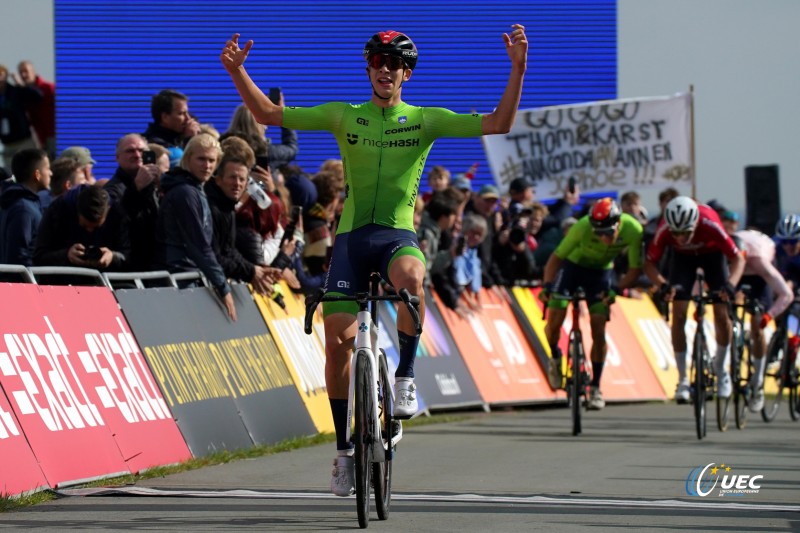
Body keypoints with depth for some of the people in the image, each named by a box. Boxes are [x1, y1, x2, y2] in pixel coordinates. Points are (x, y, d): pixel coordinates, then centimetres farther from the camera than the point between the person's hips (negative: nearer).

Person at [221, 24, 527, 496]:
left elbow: (498, 124, -3)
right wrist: (237, 72, -5)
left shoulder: (425, 120, 5)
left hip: (398, 234, -2)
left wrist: (518, 69, -15)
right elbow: (271, 114, 8)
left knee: (410, 275, -39)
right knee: (338, 338, -6)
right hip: (352, 235, 2)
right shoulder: (345, 116, 8)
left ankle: (405, 377, -21)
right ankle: (345, 449, 8)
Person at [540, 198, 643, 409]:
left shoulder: (633, 230, -30)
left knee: (598, 330, -9)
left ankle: (595, 387, 2)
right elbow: (557, 257, -23)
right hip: (573, 265, -1)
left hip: (601, 271, 1)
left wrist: (617, 289, -33)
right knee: (554, 319, -15)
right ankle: (555, 357, 17)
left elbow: (635, 269, -18)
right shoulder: (582, 227, -35)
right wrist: (547, 285, -36)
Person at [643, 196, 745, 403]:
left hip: (712, 253, -1)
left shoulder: (709, 224, -40)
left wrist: (730, 285, -49)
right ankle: (683, 380, -3)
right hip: (683, 257, 1)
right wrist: (662, 285, -44)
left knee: (722, 314, -10)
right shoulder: (664, 230, -35)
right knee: (678, 315, -12)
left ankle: (721, 369, 14)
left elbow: (738, 258, -33)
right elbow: (649, 263, -25)